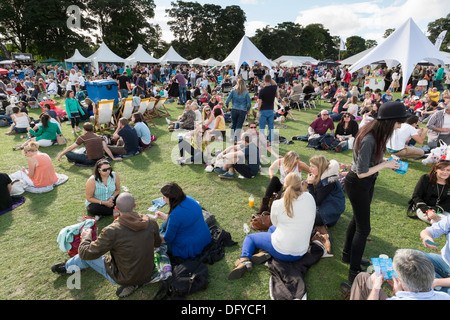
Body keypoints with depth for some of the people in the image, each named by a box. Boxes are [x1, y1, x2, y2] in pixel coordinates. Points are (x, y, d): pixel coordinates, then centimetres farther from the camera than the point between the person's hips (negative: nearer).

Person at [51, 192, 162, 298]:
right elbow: (157, 244, 5)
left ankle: (67, 267, 41)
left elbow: (86, 254, -13)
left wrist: (86, 237, 7)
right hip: (148, 274, 4)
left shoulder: (111, 231, -25)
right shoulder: (151, 222, -14)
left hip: (123, 278, -4)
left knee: (87, 255, 16)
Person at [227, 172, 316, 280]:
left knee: (249, 237, 19)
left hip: (281, 252, -4)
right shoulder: (309, 198, -9)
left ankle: (244, 260, -8)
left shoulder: (277, 204, -17)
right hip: (300, 254, 5)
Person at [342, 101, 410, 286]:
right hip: (357, 185, -9)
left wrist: (388, 163, -4)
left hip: (367, 183, 9)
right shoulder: (369, 140, -31)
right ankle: (354, 273, 13)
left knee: (357, 220, 22)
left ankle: (348, 255, 42)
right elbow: (361, 173, -26)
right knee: (363, 228, -1)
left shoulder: (376, 134, -4)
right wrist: (384, 165, -17)